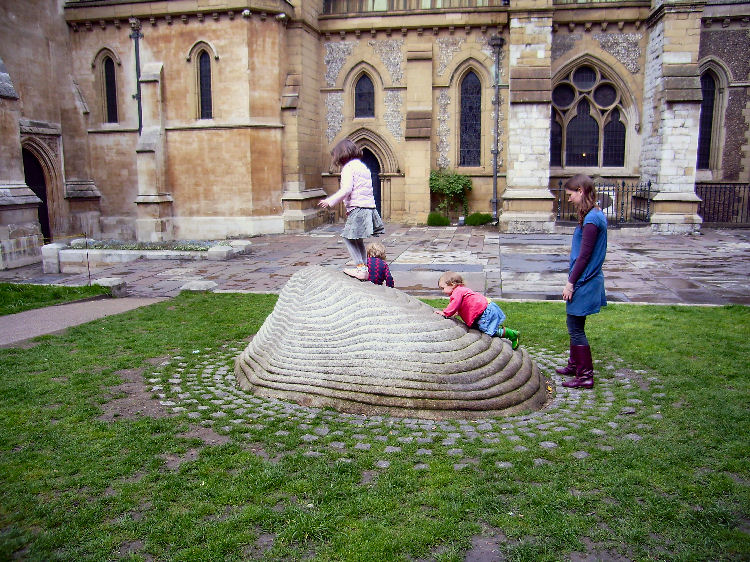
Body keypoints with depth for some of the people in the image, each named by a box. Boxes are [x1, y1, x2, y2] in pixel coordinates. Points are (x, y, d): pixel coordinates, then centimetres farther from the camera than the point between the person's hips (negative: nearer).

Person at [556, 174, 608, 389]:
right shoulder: (596, 215, 11)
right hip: (587, 280, 10)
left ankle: (585, 376, 6)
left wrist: (571, 282, -15)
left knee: (575, 326, -2)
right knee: (574, 324, 20)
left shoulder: (591, 220, -20)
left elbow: (584, 256, -20)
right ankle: (575, 365, 34)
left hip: (584, 282, -10)